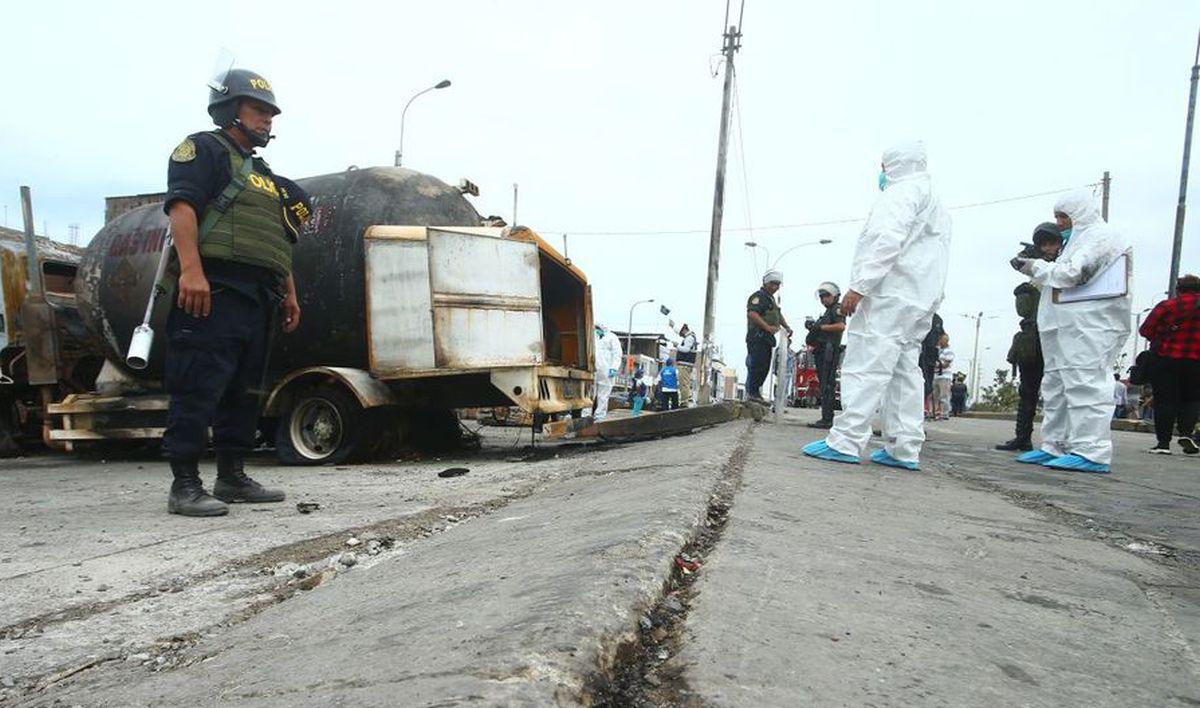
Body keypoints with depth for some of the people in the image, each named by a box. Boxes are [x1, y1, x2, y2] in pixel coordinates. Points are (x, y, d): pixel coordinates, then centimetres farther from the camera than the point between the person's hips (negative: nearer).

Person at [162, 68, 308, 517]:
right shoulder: (204, 150, 5)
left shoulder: (264, 174, 30)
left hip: (258, 298, 9)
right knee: (199, 387, -10)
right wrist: (190, 270, -24)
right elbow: (182, 205, -11)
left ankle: (232, 477, 17)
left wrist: (289, 292, 21)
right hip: (215, 290, -9)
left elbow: (279, 243, 30)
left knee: (243, 391, 10)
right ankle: (185, 485, -7)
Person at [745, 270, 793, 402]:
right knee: (757, 365, -13)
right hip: (758, 336, -10)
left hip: (767, 337, 10)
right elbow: (752, 313, -23)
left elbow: (778, 314, 37)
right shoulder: (758, 296, -8)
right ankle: (752, 393, -10)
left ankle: (755, 392, 14)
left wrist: (786, 327, 22)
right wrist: (768, 327, -27)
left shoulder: (771, 298, 24)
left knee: (765, 367, 10)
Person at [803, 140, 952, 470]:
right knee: (905, 371, 7)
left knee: (865, 367, -13)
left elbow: (888, 241, -18)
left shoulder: (903, 192, -3)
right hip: (920, 300, 10)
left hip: (890, 295, -10)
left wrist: (858, 287, -22)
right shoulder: (936, 205, 30)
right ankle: (904, 449, 7)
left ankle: (846, 441, -16)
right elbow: (935, 259, 25)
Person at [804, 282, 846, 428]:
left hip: (830, 351, -10)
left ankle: (827, 420, -15)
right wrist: (813, 327, 8)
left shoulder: (837, 309, -3)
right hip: (822, 352, 10)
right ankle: (826, 419, 14)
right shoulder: (827, 311, 25)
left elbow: (841, 326, -21)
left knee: (827, 386, -13)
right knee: (824, 385, 10)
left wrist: (820, 327, -17)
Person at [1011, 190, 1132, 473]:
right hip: (1066, 325, 11)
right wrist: (1033, 268, 15)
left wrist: (1036, 267, -3)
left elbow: (1072, 273, -16)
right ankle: (1055, 447, 12)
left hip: (1090, 325, -11)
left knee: (1084, 382, -15)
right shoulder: (1078, 239, 28)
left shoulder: (1100, 235, -4)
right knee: (1056, 385, 8)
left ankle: (1091, 452, -16)